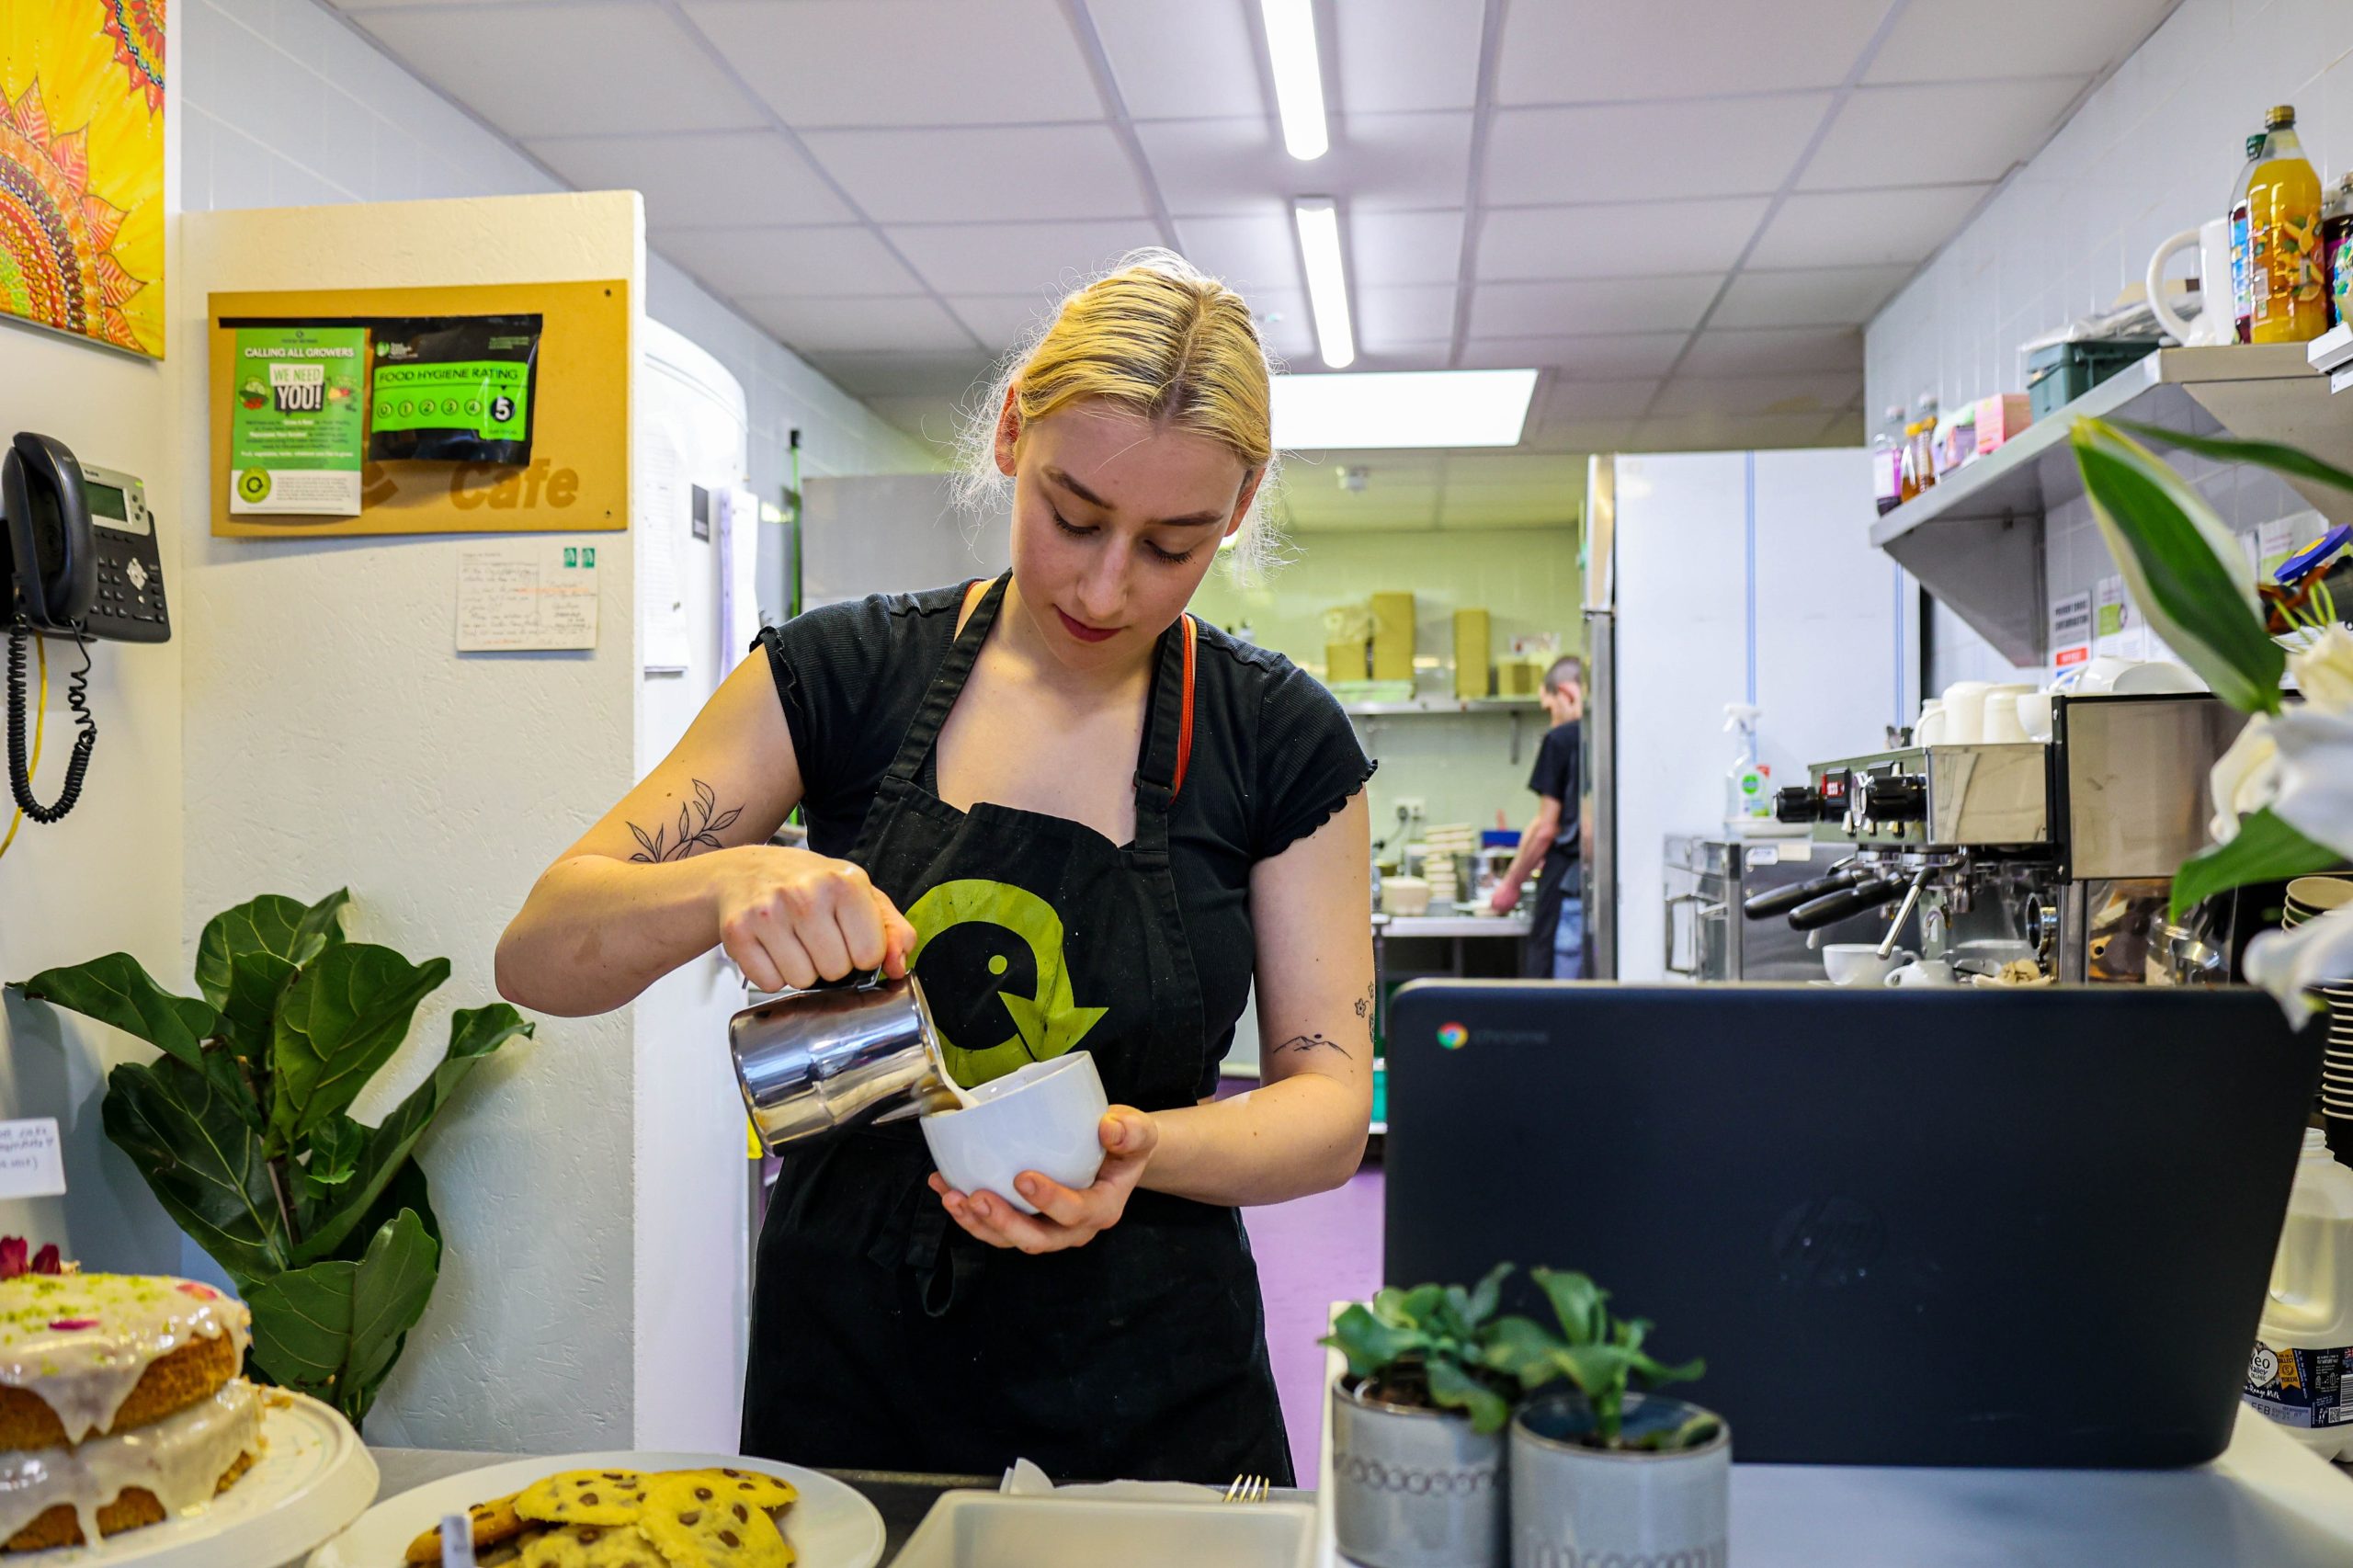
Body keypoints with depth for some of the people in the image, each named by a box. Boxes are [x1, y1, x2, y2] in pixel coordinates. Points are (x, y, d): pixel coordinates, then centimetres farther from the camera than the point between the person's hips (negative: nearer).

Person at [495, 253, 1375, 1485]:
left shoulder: (1284, 743, -8)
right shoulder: (843, 674, -7)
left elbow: (1329, 1105, -6)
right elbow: (536, 957, -9)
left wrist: (1144, 1151, -27)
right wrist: (727, 885, -30)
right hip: (843, 1377, 1)